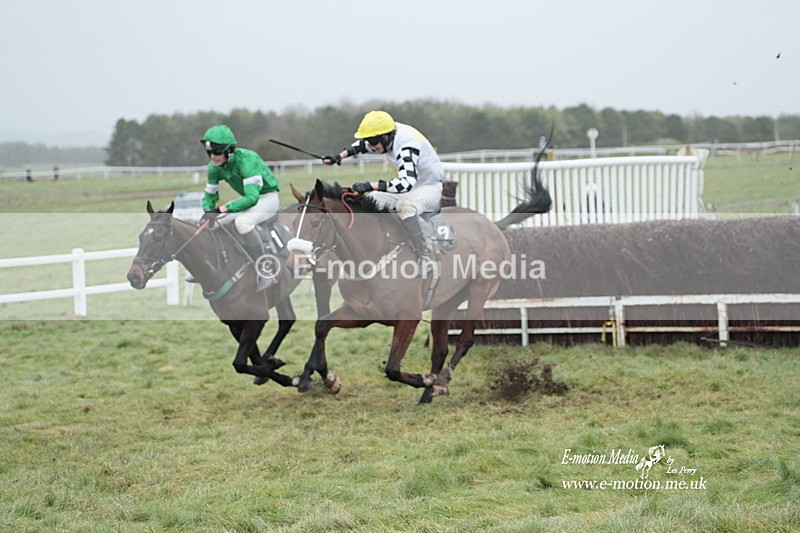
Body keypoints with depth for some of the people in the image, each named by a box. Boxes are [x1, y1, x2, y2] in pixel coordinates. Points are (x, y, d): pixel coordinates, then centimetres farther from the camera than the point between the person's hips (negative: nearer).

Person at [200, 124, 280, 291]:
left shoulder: (245, 160, -31)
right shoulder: (214, 167, -7)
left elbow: (252, 198, -38)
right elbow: (210, 195, 6)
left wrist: (222, 209, -41)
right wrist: (208, 212, -15)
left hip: (268, 198, -8)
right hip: (248, 198, 8)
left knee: (242, 221, -35)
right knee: (211, 221, 0)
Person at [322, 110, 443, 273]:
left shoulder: (407, 144, -31)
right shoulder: (387, 137, -5)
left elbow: (406, 183, -44)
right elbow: (362, 144, 18)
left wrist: (372, 185, -44)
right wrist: (340, 156, 5)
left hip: (430, 188, -9)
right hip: (410, 187, 9)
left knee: (406, 206, -39)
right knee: (369, 199, -2)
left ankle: (425, 259, -30)